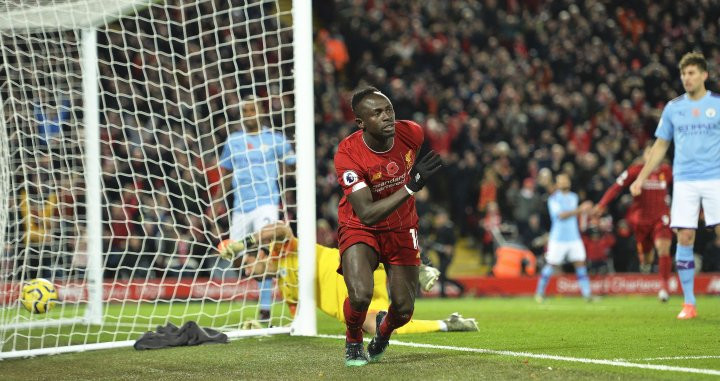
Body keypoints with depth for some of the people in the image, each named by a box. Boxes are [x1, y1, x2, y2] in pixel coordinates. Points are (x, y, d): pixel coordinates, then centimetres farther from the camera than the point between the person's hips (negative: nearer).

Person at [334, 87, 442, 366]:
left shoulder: (410, 133, -17)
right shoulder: (347, 154, -29)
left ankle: (384, 330, 40)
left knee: (404, 311, 0)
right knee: (360, 296, -27)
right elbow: (366, 214, -35)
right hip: (360, 228, -4)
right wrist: (411, 187, -42)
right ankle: (353, 342, 9)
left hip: (402, 228, 4)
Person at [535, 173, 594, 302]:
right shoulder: (553, 199, -9)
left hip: (574, 237, 5)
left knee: (580, 263, -4)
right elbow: (561, 215, -21)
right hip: (558, 239, -5)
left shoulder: (573, 197, 12)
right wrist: (579, 210, -26)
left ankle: (587, 294, -8)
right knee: (551, 265, 1)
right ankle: (540, 292, 15)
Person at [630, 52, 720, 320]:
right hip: (684, 181, 2)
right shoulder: (673, 108, 11)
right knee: (684, 238, -4)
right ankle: (689, 303, 4)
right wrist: (641, 178, 12)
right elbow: (660, 146, 17)